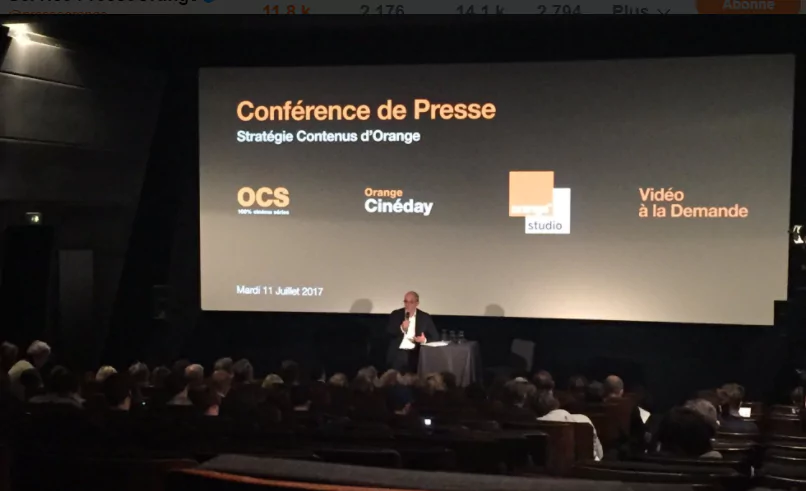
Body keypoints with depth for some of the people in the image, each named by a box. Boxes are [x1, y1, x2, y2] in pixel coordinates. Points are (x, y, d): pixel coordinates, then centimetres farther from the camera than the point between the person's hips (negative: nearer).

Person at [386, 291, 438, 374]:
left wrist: (425, 340, -14)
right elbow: (389, 331, -3)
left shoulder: (425, 317, 6)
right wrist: (401, 328, -19)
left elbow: (435, 337, 6)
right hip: (398, 354, 0)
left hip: (416, 355, 0)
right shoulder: (395, 314, 6)